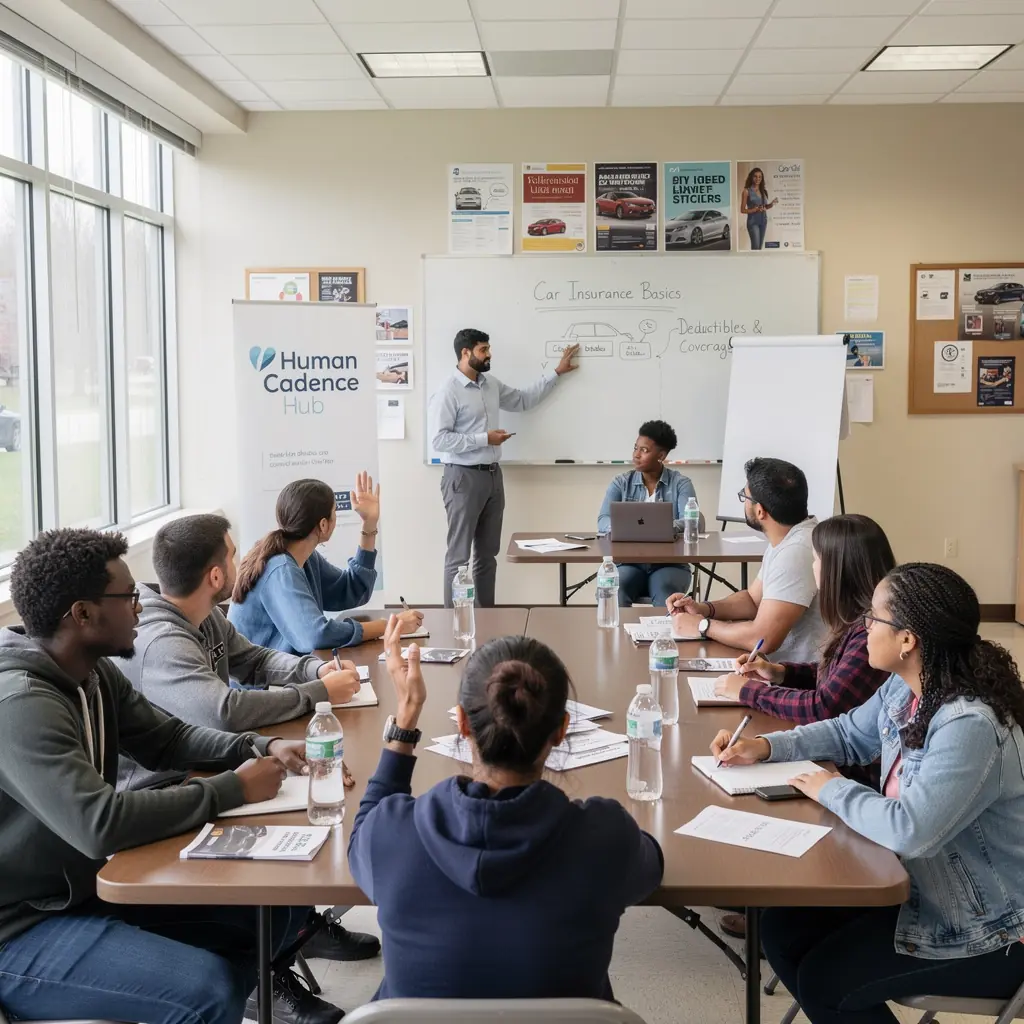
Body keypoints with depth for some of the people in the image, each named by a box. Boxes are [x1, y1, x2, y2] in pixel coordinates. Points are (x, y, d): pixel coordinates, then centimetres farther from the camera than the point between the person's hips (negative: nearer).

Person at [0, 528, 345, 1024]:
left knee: (283, 904, 0)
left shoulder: (95, 672, 3)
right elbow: (100, 824, -35)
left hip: (95, 884, 9)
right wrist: (232, 789, -24)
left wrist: (264, 747, -4)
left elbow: (168, 738, 13)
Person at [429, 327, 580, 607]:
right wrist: (483, 439, -18)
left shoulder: (492, 385, 10)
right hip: (463, 478, -8)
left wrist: (556, 372, 22)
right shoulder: (448, 392, -13)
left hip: (492, 476, 8)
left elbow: (523, 400, 23)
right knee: (459, 555, -2)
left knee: (488, 552, 13)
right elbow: (439, 440, -19)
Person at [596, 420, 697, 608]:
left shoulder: (681, 483, 4)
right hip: (628, 561, 1)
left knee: (665, 595, -34)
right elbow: (603, 520, -3)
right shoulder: (621, 483, 9)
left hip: (669, 563, -1)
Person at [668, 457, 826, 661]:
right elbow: (753, 599, 20)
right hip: (788, 664, 9)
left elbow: (762, 639, -27)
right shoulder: (784, 540, 8)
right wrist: (703, 609, 2)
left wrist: (703, 625, -12)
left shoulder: (797, 550, -25)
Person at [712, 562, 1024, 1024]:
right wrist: (766, 746, 0)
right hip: (923, 882, 9)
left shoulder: (970, 726, -33)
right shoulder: (905, 687, -3)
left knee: (822, 979, -4)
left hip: (986, 928, -9)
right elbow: (849, 733, 15)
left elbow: (910, 830, -38)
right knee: (783, 930, 6)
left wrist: (833, 790, -21)